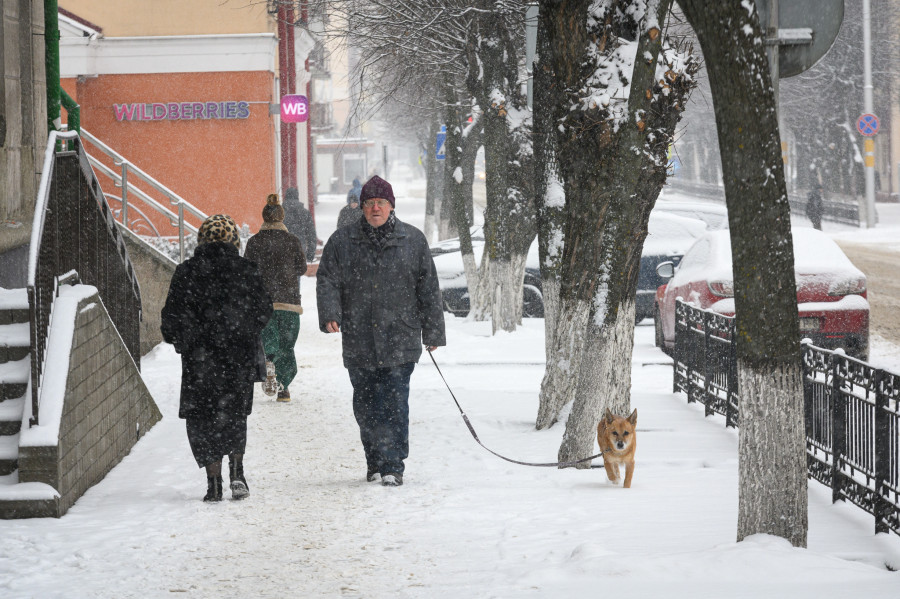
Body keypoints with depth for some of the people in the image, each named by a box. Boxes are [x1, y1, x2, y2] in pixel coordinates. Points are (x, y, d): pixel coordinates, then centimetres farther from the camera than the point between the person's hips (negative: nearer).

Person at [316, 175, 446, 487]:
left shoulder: (413, 240, 5)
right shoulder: (342, 241, 5)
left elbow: (428, 288, 9)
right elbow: (327, 280, 4)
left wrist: (432, 332, 8)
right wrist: (330, 315, -13)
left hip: (400, 340, -2)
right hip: (358, 341, 2)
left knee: (395, 403, -9)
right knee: (365, 405, 8)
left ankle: (393, 466, -5)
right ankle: (375, 459, 26)